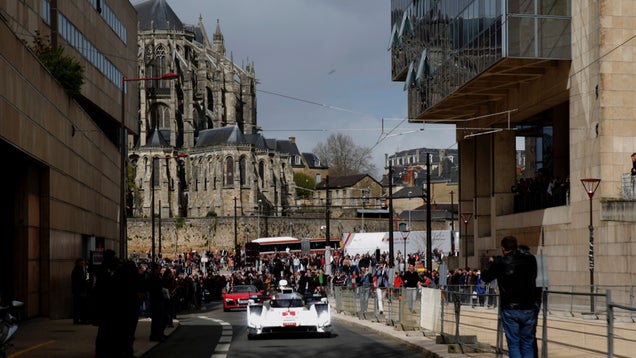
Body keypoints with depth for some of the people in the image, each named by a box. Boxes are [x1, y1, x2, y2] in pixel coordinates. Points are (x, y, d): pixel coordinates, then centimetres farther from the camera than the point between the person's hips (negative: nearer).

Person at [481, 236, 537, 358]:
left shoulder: (499, 262, -7)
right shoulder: (530, 260, 0)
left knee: (514, 344, 4)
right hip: (528, 309, 2)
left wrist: (491, 263, 28)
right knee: (527, 344, 10)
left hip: (509, 310, -2)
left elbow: (485, 277, 7)